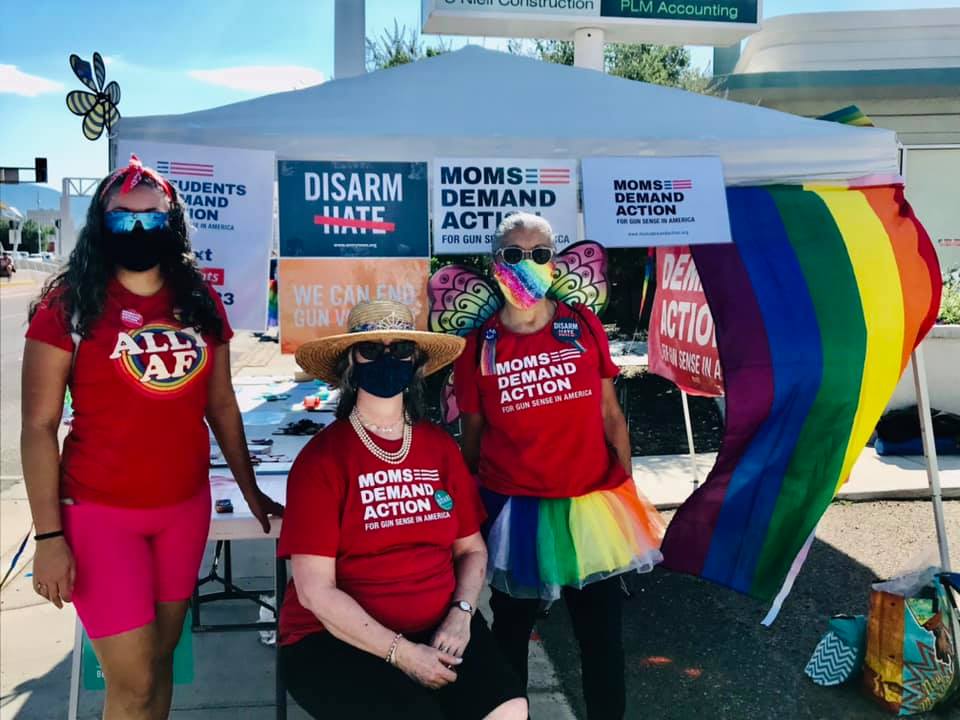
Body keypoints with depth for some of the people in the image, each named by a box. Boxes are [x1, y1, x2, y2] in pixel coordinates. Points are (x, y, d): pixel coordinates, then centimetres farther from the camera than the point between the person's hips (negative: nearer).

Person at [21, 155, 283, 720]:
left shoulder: (201, 303, 3)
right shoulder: (68, 305, -8)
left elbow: (221, 403, 10)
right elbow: (39, 427, -8)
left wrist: (250, 490, 12)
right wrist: (49, 535, -12)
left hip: (187, 505, 4)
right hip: (101, 511, -4)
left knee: (162, 655, 16)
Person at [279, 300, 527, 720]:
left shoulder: (441, 448, 5)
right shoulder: (322, 458, -8)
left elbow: (471, 549, 11)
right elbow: (315, 591, -12)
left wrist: (460, 615, -7)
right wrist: (402, 652, -15)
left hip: (438, 628, 4)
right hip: (336, 639, -3)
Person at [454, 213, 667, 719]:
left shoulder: (583, 325, 0)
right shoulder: (479, 345, -4)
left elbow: (609, 413, 4)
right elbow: (471, 435, 2)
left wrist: (629, 487, 4)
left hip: (591, 502, 1)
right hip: (513, 508, -1)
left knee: (602, 630, 13)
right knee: (511, 629, 17)